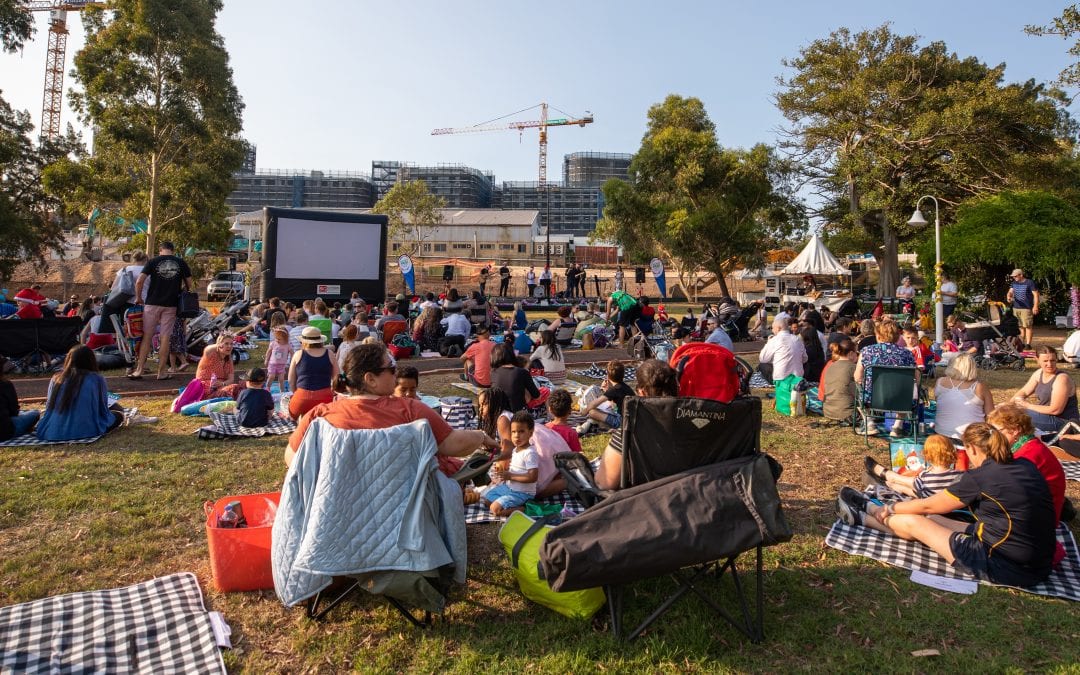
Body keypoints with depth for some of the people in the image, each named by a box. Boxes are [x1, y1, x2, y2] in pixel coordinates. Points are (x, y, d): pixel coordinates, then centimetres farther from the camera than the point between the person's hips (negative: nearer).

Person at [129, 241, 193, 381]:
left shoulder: (153, 262, -1)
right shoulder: (181, 263, 3)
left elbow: (139, 282, -7)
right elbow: (189, 284, 6)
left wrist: (138, 298, 5)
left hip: (152, 303, -1)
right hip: (171, 305, 1)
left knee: (147, 336, 6)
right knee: (165, 338, 3)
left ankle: (139, 370, 7)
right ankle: (161, 372, 6)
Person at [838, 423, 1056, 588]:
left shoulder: (979, 477, -17)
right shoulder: (1026, 466, 4)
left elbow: (927, 506, -5)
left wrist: (891, 509, 12)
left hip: (1004, 566, -8)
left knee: (912, 522, 6)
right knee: (930, 519, 19)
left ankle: (861, 518, 28)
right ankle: (869, 508, 35)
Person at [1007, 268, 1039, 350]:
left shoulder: (1030, 283, -4)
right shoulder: (1013, 283, 13)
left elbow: (1036, 295, -5)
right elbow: (1010, 292, 9)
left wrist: (1035, 306, -12)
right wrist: (1008, 297, -16)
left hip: (1026, 308, -6)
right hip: (1016, 308, 6)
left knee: (1027, 326, -6)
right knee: (1020, 327, 11)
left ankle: (1028, 344, -5)